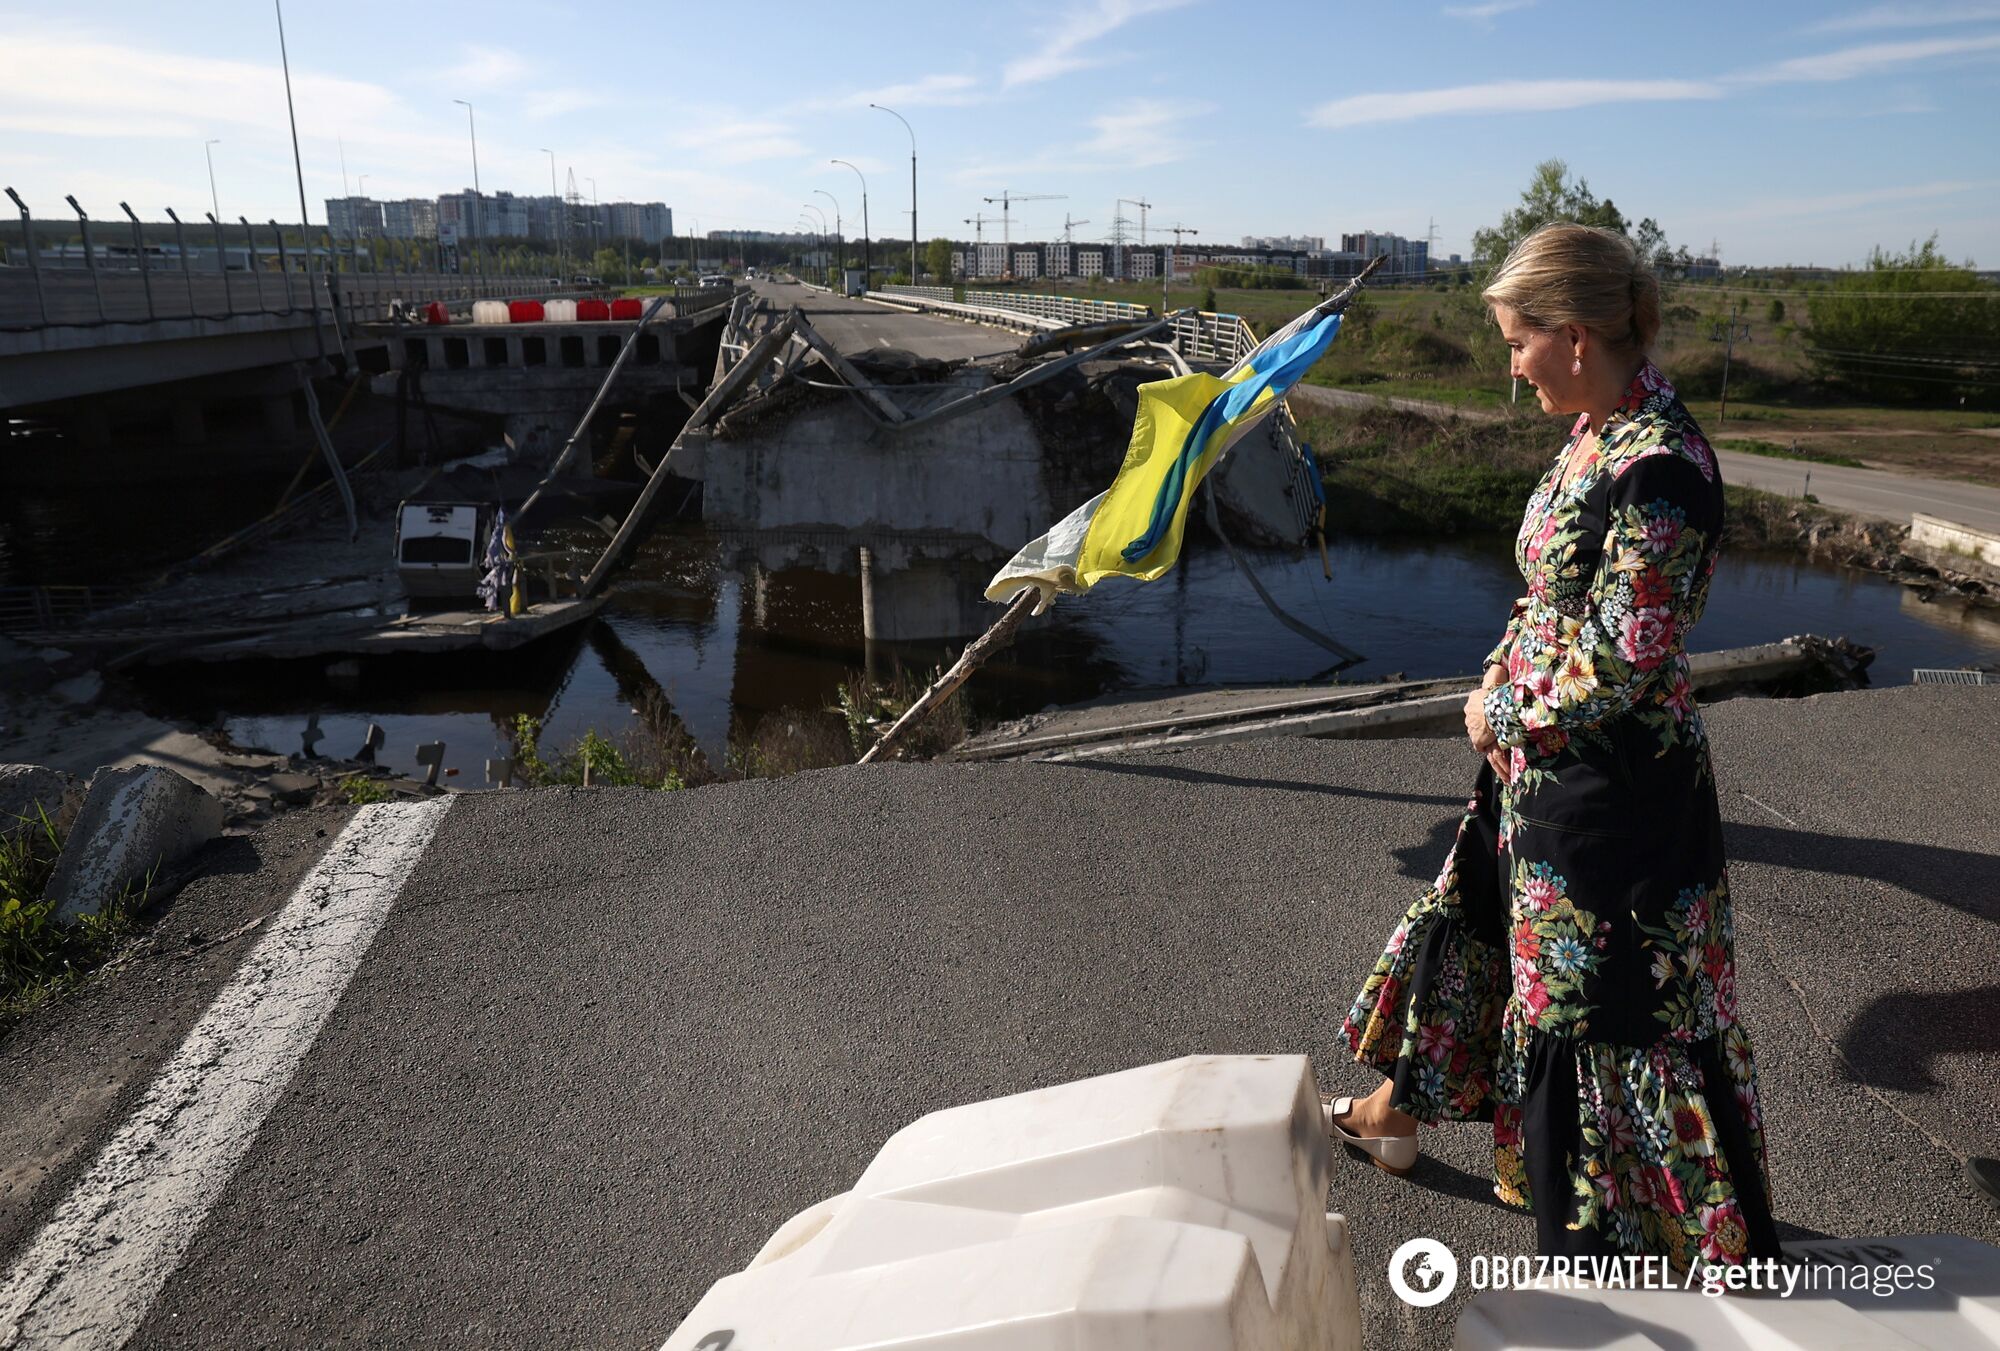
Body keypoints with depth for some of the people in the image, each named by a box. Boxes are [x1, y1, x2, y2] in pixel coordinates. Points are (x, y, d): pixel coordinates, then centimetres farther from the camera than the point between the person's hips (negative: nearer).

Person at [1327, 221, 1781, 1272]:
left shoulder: (1658, 469, -25)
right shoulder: (1594, 435, 5)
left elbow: (1618, 667, -24)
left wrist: (1500, 713, -10)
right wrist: (1498, 685, 0)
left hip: (1615, 789, -10)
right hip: (1539, 763, 10)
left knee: (1598, 1002, 7)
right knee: (1468, 926, 23)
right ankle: (1399, 1115, 46)